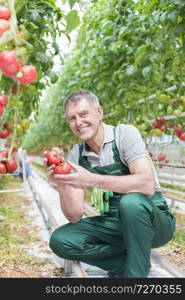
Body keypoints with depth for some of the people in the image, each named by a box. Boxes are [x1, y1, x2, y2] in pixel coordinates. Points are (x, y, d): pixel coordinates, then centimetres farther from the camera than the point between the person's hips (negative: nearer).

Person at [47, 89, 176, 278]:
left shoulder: (125, 134, -13)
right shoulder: (76, 155, 1)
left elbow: (147, 185, -30)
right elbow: (75, 216, -5)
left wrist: (91, 180, -35)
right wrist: (62, 185, -23)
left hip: (156, 221, -5)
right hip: (114, 225, 5)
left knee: (131, 201, -36)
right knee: (60, 241, -12)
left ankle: (136, 272, -15)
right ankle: (127, 263, 0)